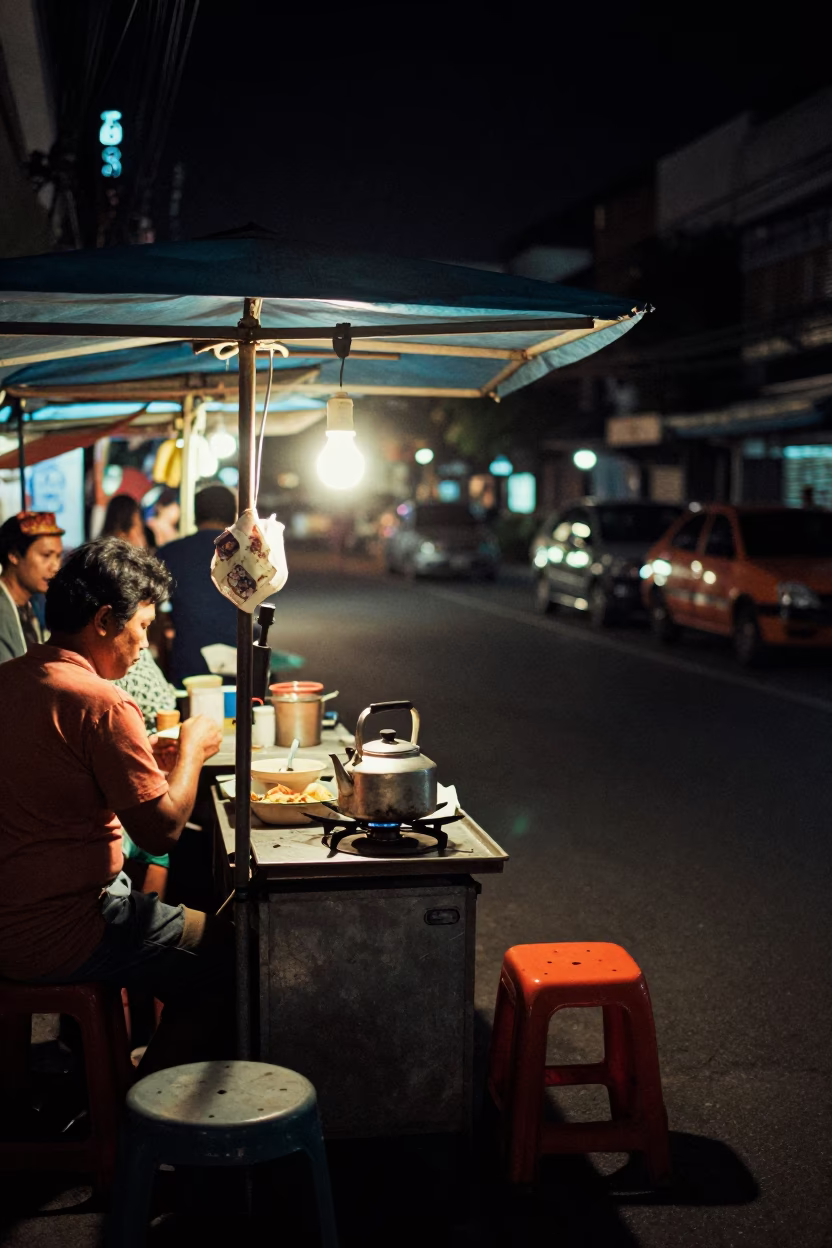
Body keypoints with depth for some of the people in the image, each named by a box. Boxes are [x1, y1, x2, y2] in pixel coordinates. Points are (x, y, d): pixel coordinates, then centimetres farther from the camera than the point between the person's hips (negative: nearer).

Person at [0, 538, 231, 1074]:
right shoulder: (101, 704, -21)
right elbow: (162, 830, -19)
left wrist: (145, 754, 14)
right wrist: (192, 749, -3)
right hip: (53, 936, -9)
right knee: (228, 955, 4)